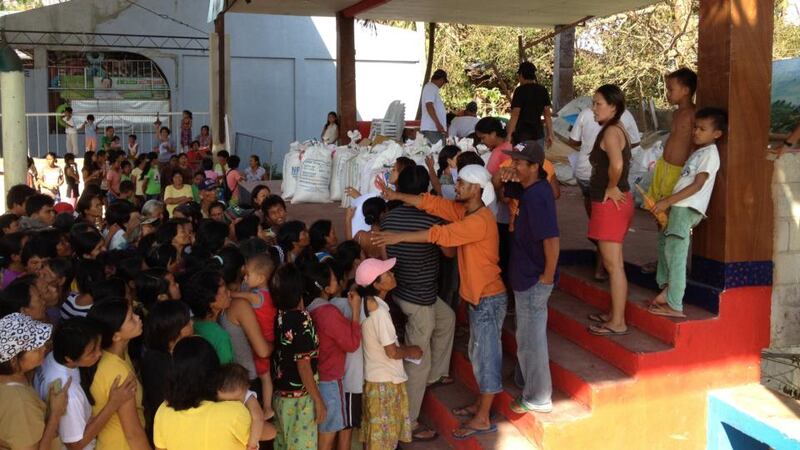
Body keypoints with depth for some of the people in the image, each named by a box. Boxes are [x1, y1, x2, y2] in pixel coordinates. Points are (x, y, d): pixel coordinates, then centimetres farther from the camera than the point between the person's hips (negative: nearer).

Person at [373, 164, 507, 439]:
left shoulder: (480, 221, -25)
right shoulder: (463, 210, 5)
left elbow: (442, 234, -30)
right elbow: (432, 204, 0)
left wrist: (400, 237, -30)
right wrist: (397, 196, -10)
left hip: (489, 298, -10)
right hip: (477, 296, 10)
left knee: (486, 355, 0)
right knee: (479, 353, 19)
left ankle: (483, 420, 10)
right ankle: (480, 404, 33)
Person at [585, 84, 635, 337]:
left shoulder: (611, 131, -17)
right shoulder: (615, 129, 14)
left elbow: (616, 164, -34)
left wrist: (611, 188, -19)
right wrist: (613, 186, 10)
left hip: (610, 203, -11)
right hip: (613, 203, 11)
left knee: (613, 264, -5)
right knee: (612, 263, 17)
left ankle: (618, 323, 2)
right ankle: (614, 315, 28)